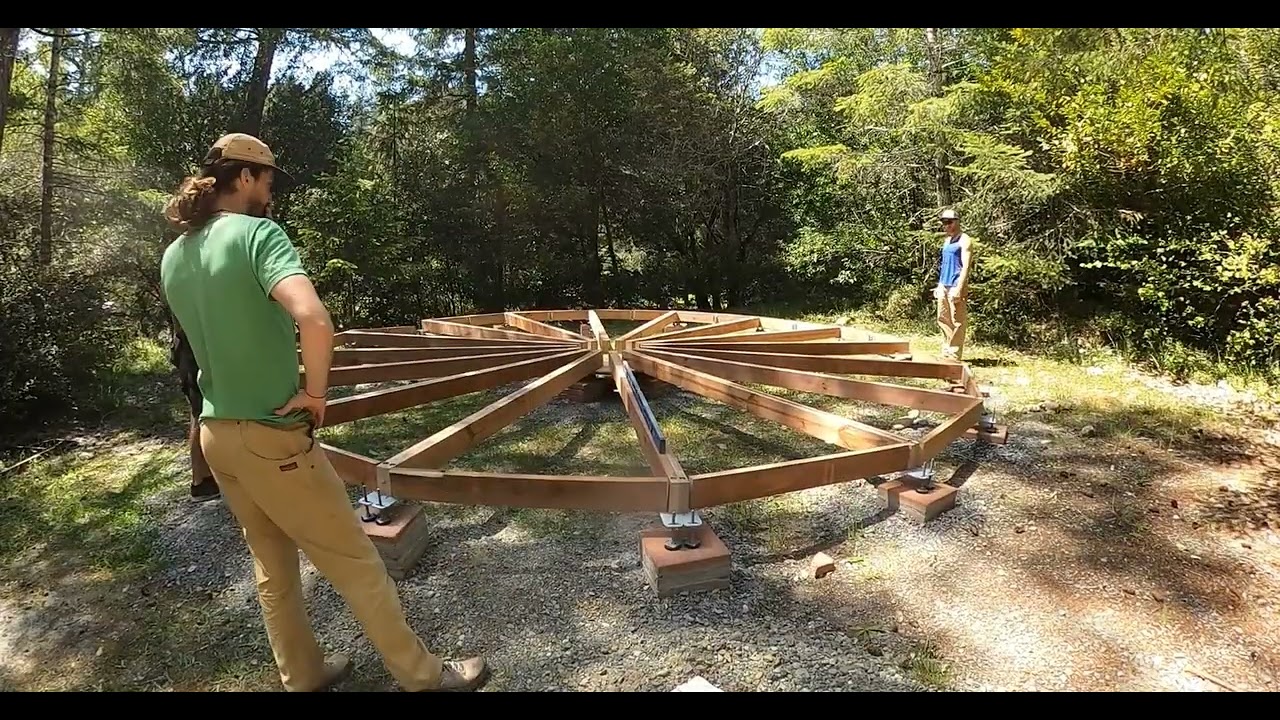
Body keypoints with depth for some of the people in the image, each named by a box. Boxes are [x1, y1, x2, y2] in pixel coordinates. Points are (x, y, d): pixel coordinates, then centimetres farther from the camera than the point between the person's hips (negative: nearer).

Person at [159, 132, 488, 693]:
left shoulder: (172, 257, 8)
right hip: (270, 436, -8)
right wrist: (315, 392, -20)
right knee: (354, 561, 4)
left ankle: (302, 676, 36)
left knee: (272, 565, 20)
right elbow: (314, 321, -33)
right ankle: (422, 675, 19)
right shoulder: (257, 233, -17)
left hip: (215, 433, 8)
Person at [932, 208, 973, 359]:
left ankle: (954, 355, -4)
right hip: (944, 286, 8)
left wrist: (959, 288, -21)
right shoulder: (946, 240, 17)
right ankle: (946, 352, 18)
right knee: (943, 320, 11)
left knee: (956, 322, -6)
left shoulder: (964, 241, -7)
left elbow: (966, 266, -14)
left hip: (955, 286, -8)